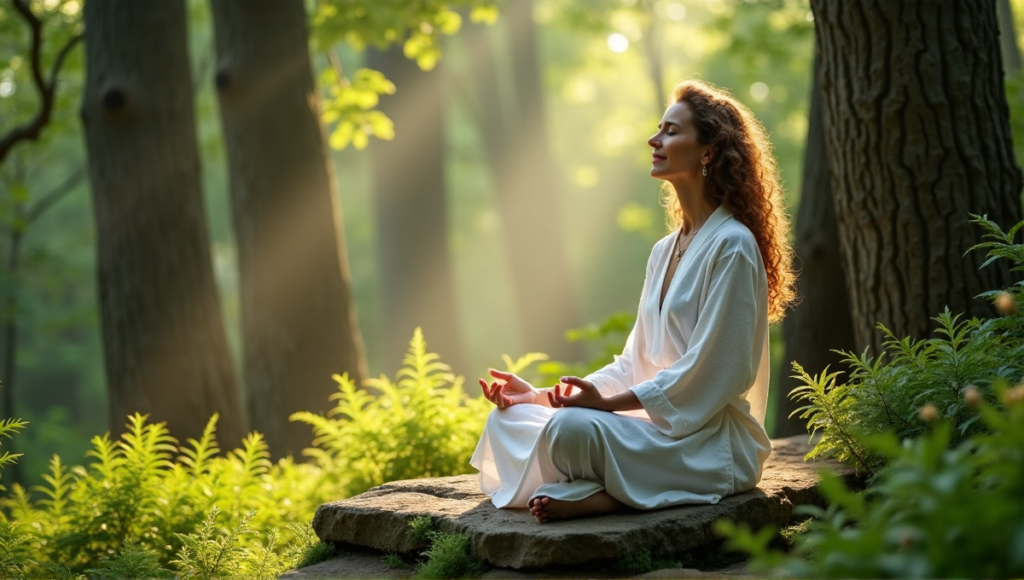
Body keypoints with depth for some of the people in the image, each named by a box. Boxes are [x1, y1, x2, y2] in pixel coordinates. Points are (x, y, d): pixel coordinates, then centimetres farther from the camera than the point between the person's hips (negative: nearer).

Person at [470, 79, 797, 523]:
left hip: (710, 443, -9)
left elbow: (709, 374, -17)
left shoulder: (731, 246, -11)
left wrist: (609, 403, -17)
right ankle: (602, 491, -20)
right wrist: (543, 395, 6)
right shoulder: (665, 252, 16)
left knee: (573, 428, -34)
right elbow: (635, 365, 16)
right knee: (508, 418, -6)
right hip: (653, 424, 9)